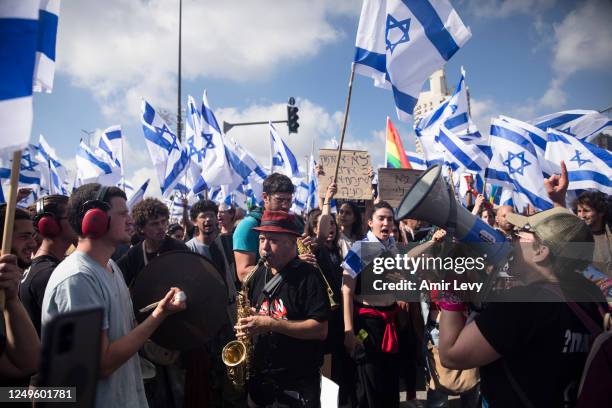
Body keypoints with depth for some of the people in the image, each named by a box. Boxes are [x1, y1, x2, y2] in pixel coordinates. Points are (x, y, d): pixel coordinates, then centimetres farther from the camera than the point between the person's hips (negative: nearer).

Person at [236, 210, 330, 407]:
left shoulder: (308, 276, -15)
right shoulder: (259, 276, 5)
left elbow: (320, 330, -22)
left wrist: (272, 324, -26)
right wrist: (246, 326, -2)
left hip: (300, 382, -6)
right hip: (259, 376, 6)